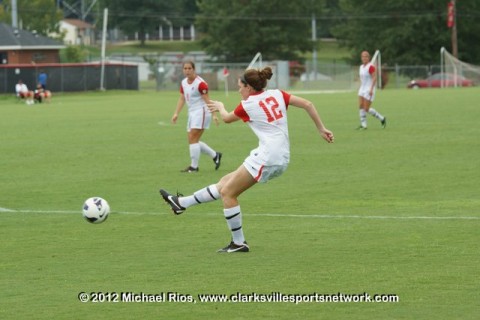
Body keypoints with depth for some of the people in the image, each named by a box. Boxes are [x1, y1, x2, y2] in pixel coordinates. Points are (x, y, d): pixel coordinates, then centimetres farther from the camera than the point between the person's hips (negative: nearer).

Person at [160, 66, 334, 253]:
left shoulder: (248, 105, -4)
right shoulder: (277, 94, 9)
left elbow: (227, 118, 17)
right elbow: (307, 104, 2)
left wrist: (220, 107, 39)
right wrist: (321, 129, 8)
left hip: (267, 157, -8)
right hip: (282, 159, 8)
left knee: (227, 193, 2)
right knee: (226, 182, 16)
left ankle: (239, 243, 3)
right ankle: (182, 203, 25)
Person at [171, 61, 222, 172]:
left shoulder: (200, 83, -15)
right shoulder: (184, 83, 9)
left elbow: (207, 100, -17)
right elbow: (182, 99, 16)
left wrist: (214, 114, -22)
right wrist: (176, 113, 10)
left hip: (201, 112, -9)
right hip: (192, 113, 9)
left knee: (193, 139, -12)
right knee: (192, 141, 9)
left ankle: (194, 166, -5)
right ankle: (215, 155, 23)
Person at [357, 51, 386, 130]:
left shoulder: (371, 66, -14)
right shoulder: (362, 67, 12)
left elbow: (374, 78, -19)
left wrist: (371, 89, -26)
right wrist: (360, 89, 20)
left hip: (369, 90, -8)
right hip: (362, 89, 8)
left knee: (366, 109, -10)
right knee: (361, 106, -4)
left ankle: (382, 119, 7)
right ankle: (363, 125, 0)